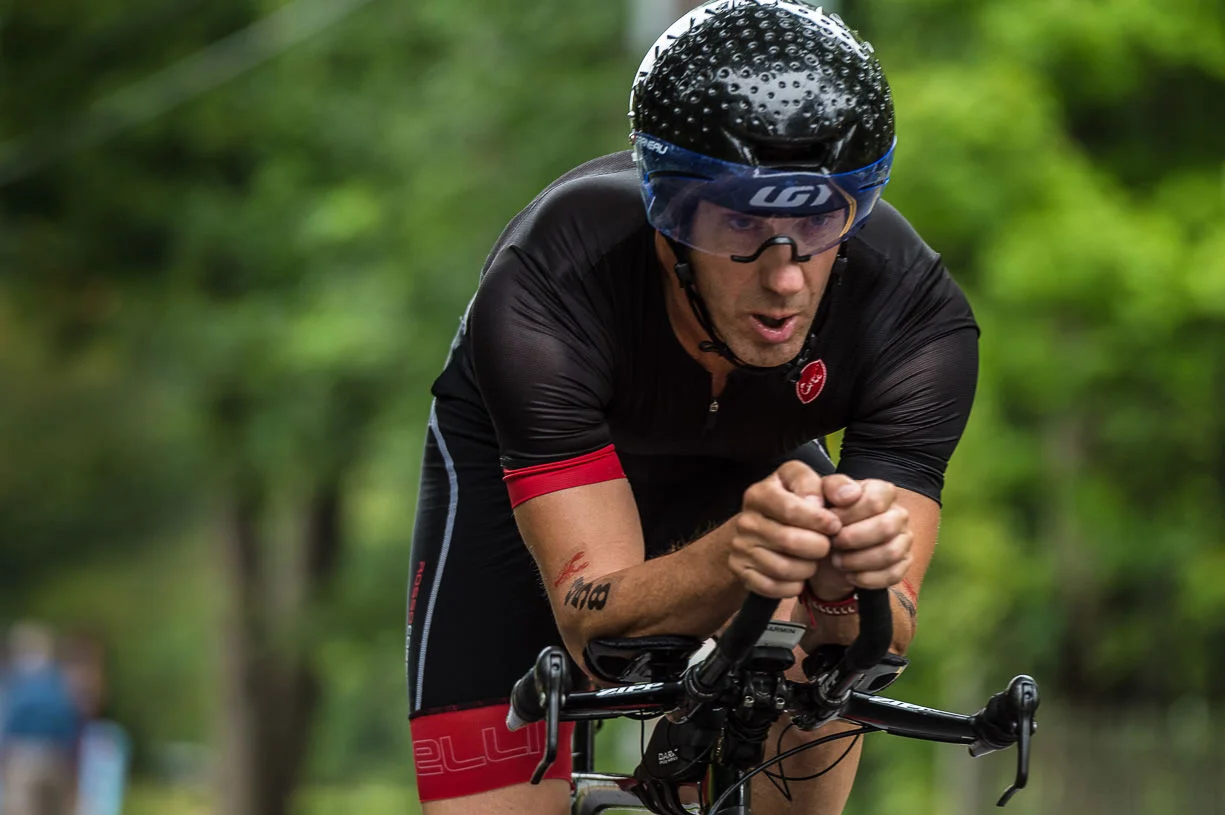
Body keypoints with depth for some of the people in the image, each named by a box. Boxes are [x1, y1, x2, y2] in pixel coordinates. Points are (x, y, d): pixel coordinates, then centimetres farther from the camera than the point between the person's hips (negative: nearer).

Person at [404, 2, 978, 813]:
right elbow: (595, 623, -42)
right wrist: (736, 556, -63)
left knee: (817, 671, -29)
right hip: (517, 464, -1)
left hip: (746, 460, 1)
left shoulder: (916, 315, -34)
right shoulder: (543, 294, -40)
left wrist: (841, 586, -60)